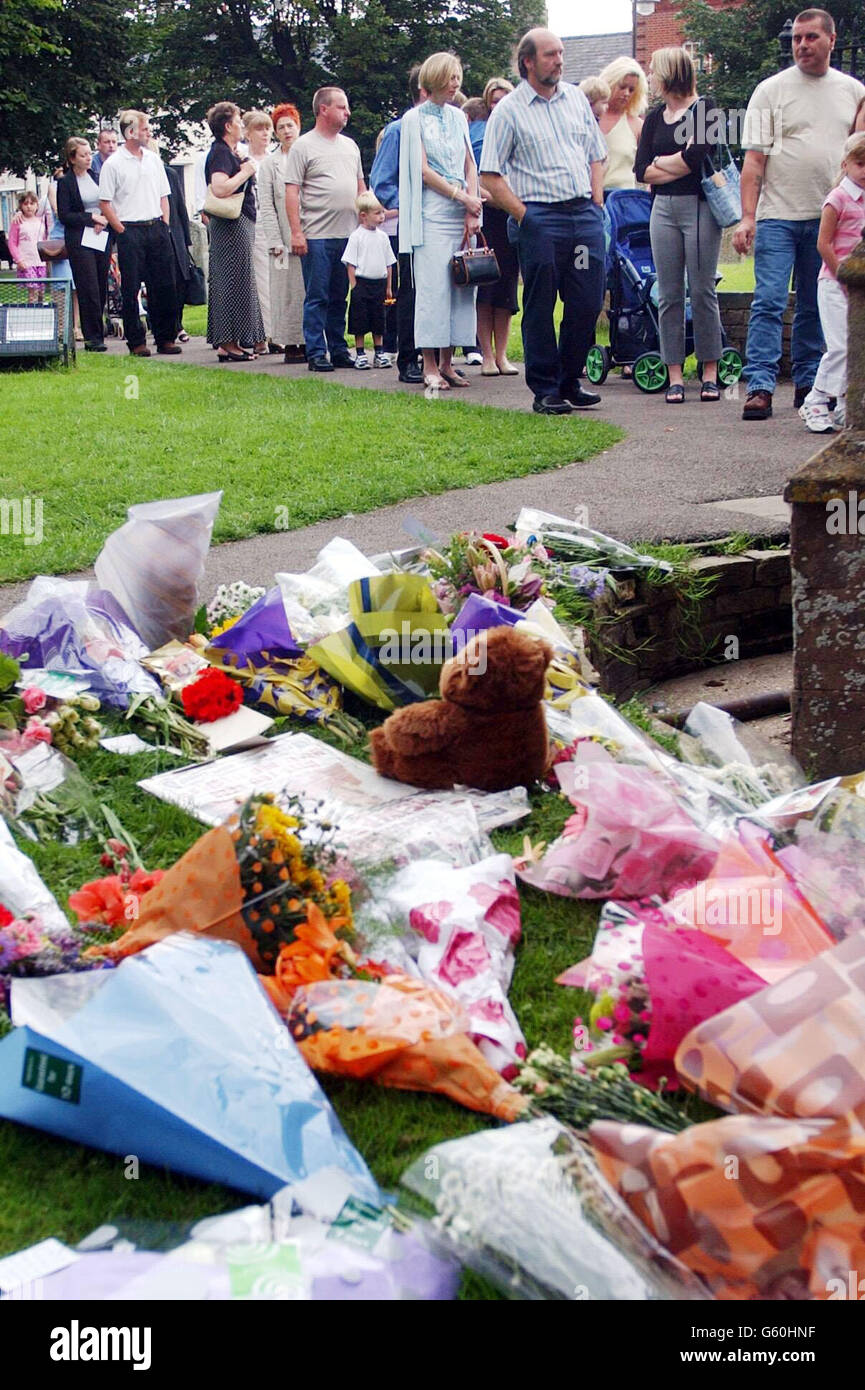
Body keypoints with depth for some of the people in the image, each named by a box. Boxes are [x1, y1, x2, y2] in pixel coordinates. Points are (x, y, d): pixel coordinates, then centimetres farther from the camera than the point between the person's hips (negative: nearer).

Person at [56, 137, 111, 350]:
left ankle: (97, 334, 10)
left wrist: (104, 221, -3)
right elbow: (64, 216, -6)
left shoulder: (97, 176, 13)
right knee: (89, 290, -8)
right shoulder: (65, 182, -2)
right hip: (79, 240, -5)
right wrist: (91, 218, -12)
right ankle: (93, 338, -5)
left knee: (102, 287, 3)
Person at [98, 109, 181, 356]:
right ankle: (136, 342, 4)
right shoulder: (113, 164, -3)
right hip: (130, 230, -5)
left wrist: (164, 225, 8)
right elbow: (104, 204, -4)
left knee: (164, 285, 3)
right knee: (131, 289, -2)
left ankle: (165, 338, 12)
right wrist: (122, 231, -8)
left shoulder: (153, 159, 13)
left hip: (157, 228, 5)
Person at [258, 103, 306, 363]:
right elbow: (266, 207, 2)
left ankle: (309, 342, 7)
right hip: (285, 239, -2)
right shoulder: (269, 164, 7)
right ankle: (290, 344, 1)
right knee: (288, 291, -3)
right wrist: (275, 241, -7)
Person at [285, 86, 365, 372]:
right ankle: (316, 354, 1)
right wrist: (296, 232, -13)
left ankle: (339, 350, 16)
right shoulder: (303, 146, -1)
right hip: (317, 236, -6)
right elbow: (292, 191, -6)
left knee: (340, 297, 10)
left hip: (349, 234, 6)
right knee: (317, 297, -3)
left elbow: (361, 187, 22)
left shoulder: (350, 145, 17)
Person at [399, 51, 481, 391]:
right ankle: (429, 366, -4)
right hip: (432, 214, -5)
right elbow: (423, 171, -5)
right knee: (433, 287, -8)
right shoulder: (414, 118, 0)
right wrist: (462, 196, -10)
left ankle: (447, 362, 8)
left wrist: (472, 211, 0)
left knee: (461, 285, 2)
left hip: (462, 214, 5)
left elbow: (470, 165, 12)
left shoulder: (458, 116, 16)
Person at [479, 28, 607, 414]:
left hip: (585, 213, 5)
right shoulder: (508, 110, -1)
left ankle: (569, 383, 19)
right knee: (540, 307, 0)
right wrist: (524, 216, -10)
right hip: (539, 219, -5)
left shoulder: (576, 97, 15)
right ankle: (544, 391, 9)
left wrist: (596, 204, 10)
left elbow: (596, 155, 22)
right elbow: (490, 176, -4)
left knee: (588, 303, 4)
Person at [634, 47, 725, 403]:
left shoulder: (705, 110, -4)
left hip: (699, 207, -5)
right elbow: (641, 171, 4)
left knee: (702, 291, -3)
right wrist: (680, 162, -8)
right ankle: (674, 376, 7)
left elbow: (698, 156, -17)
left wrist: (660, 162, -2)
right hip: (663, 209, 5)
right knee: (669, 294, 4)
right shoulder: (655, 117, 13)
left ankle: (710, 374, 5)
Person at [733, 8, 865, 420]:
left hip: (831, 218, 3)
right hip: (778, 216, -3)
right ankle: (760, 387, -12)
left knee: (816, 306, 10)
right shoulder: (771, 90, 1)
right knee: (769, 301, -10)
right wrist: (746, 217, -12)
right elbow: (754, 159, -4)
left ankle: (808, 383, 19)